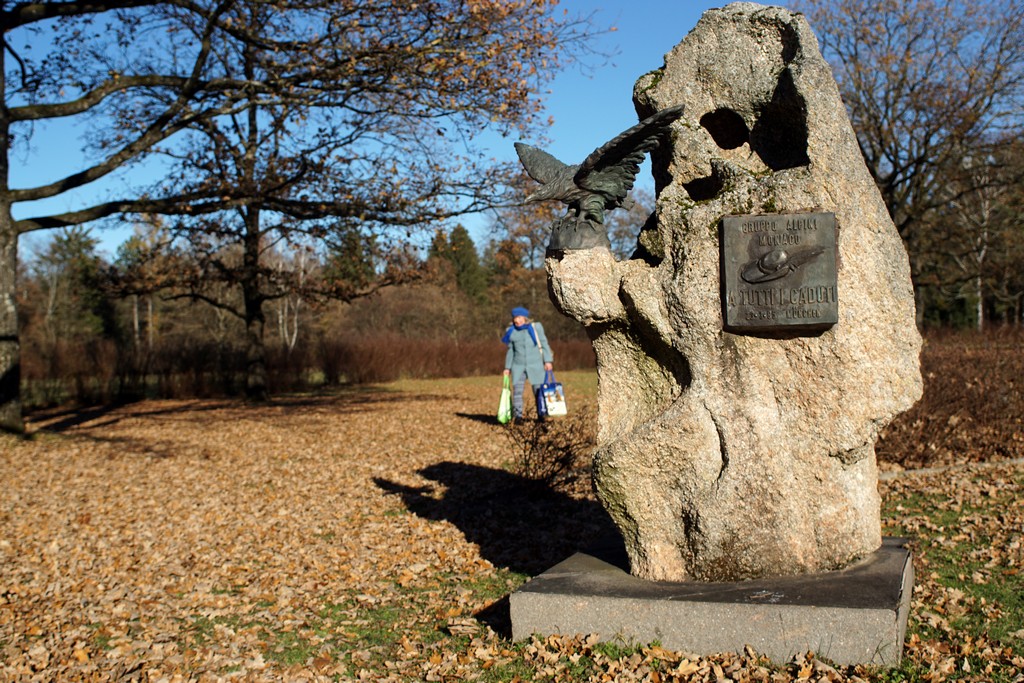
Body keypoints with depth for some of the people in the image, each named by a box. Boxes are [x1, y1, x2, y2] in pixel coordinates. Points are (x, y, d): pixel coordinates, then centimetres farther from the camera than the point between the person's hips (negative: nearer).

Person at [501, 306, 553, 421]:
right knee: (517, 390, -8)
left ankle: (541, 415, 8)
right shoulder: (512, 331, 8)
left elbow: (544, 344, 5)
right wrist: (508, 367, 14)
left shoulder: (536, 327, 3)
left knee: (539, 390, -1)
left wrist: (548, 360, -4)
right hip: (518, 366, 2)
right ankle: (517, 415, -4)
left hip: (535, 365, -1)